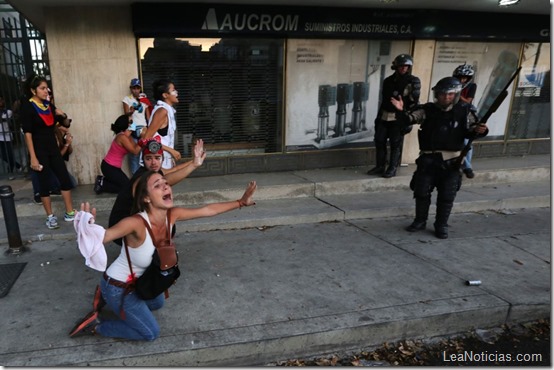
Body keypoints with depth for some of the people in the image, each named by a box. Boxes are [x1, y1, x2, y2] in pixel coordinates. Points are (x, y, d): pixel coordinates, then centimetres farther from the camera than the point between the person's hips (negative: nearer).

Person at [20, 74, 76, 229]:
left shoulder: (48, 104, 8)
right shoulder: (27, 106, -10)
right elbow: (27, 133, -15)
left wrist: (61, 115, 2)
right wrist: (33, 157, -19)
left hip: (53, 148, 6)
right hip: (39, 150, -6)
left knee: (65, 179, 4)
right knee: (45, 183, 2)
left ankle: (69, 213, 13)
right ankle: (50, 217, 14)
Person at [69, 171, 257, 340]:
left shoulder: (172, 215, -18)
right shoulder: (136, 223, -38)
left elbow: (209, 210, -9)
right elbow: (101, 236, -50)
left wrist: (241, 202, -6)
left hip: (139, 281, 7)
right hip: (117, 287, -7)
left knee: (158, 304, 34)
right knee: (151, 333, 7)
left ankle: (108, 300, 37)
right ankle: (95, 326, 18)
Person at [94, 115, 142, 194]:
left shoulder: (125, 137, 5)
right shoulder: (122, 137, -23)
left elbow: (135, 147, -6)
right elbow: (135, 151, -22)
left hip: (112, 167, 9)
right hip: (109, 167, -9)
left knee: (126, 183, 14)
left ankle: (102, 180, 19)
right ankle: (102, 185, 4)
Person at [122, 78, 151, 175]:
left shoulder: (144, 99, 14)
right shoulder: (127, 99, 5)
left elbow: (148, 116, 12)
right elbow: (126, 114, -6)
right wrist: (131, 111, -29)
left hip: (144, 128, 3)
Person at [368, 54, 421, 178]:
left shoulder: (413, 81, -5)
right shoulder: (388, 80, 12)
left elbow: (414, 102, -8)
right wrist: (378, 116, 17)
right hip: (384, 116, 6)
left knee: (396, 144, 0)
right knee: (379, 141, 7)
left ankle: (392, 169, 11)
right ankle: (379, 166, 19)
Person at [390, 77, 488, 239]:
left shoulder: (464, 111, -1)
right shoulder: (427, 110, -1)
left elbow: (470, 131, 1)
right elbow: (408, 119, -8)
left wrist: (480, 130, -23)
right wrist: (401, 111, -29)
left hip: (450, 161, -1)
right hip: (428, 159, 1)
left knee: (446, 196, 6)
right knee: (421, 192, 9)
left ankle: (441, 225, 22)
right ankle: (420, 221, 28)